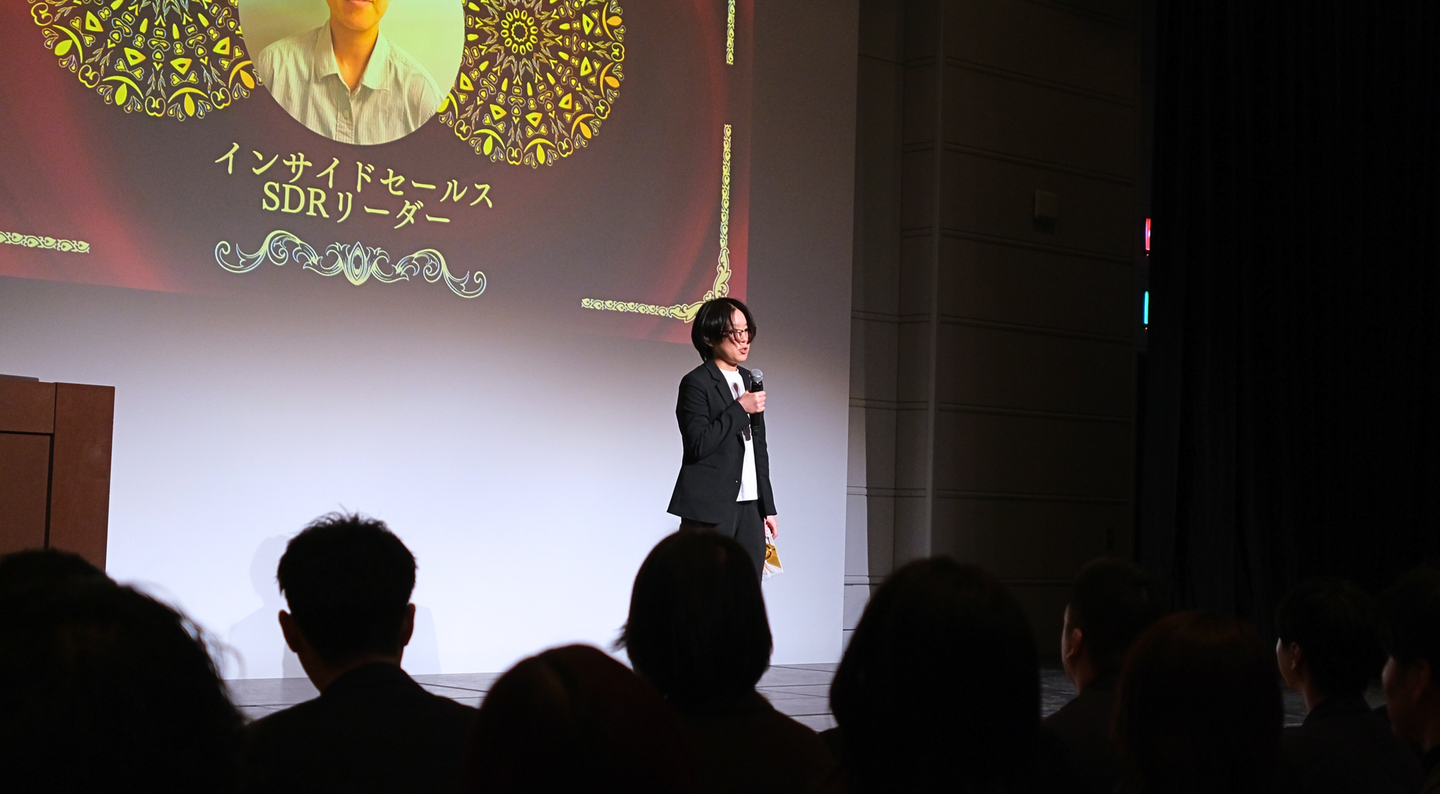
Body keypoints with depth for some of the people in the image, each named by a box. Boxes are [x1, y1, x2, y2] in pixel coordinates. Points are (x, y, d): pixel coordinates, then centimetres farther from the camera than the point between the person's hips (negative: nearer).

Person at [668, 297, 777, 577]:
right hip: (710, 509, -7)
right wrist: (739, 409, -15)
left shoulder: (749, 380, 18)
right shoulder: (696, 383, -5)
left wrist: (767, 506, 17)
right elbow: (699, 444, -15)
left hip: (749, 508, 7)